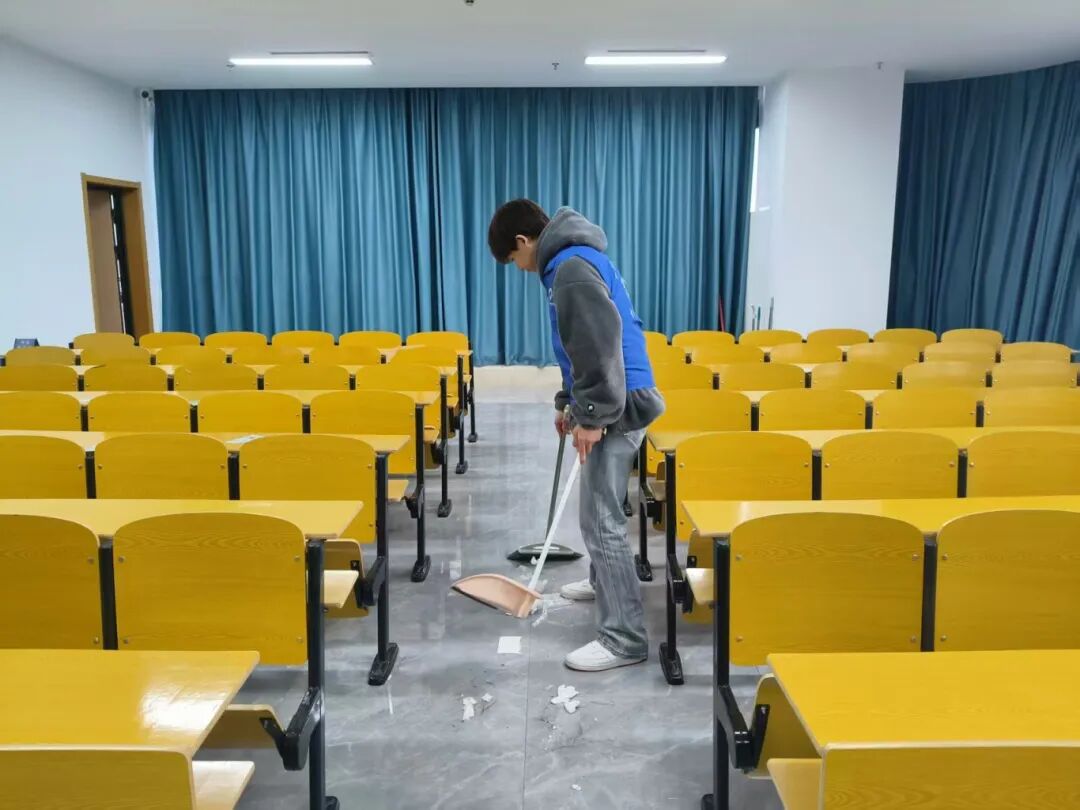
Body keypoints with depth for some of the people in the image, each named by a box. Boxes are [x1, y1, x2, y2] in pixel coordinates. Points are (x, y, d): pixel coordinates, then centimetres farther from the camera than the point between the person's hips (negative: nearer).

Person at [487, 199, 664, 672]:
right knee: (598, 509, 25)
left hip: (616, 408, -11)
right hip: (608, 404, 11)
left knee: (601, 519, -8)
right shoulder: (573, 261, 17)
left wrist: (594, 415, -22)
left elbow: (602, 344, -25)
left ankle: (625, 638, -2)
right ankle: (603, 580, 46)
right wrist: (569, 402, 24)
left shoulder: (572, 267, -16)